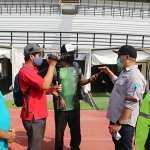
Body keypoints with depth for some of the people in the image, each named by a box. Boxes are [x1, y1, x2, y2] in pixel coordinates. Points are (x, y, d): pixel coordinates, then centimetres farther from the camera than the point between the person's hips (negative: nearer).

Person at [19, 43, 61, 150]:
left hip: (40, 115, 10)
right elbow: (45, 85, -28)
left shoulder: (33, 70, 15)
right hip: (33, 117, -10)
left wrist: (53, 88, 2)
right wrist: (52, 65, -21)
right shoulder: (25, 71, -17)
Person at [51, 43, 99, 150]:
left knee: (76, 131, 19)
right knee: (59, 132, 12)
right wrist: (58, 97, -21)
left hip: (75, 106, 4)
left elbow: (80, 81, 9)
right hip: (61, 107, -4)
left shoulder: (76, 66, 3)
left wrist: (90, 80, -10)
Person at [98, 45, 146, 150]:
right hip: (115, 119, 10)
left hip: (124, 123, -10)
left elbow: (130, 104, -27)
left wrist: (119, 123, -26)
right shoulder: (125, 73, 10)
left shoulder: (135, 76, -23)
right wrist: (109, 72, 26)